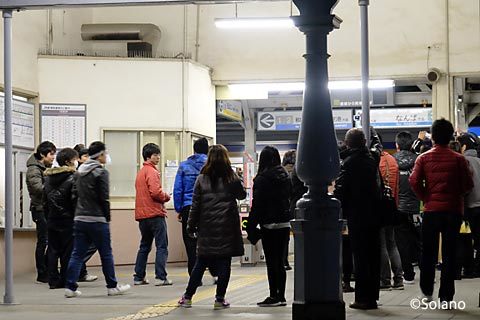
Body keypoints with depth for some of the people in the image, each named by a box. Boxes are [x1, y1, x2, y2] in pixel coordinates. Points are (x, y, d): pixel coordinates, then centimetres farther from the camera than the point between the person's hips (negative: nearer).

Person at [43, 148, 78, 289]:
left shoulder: (48, 177, 9)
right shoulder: (72, 178, -12)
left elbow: (45, 200, 13)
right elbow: (75, 201, -15)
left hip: (52, 219, 6)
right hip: (67, 220, -6)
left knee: (53, 250, 10)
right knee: (67, 251, 1)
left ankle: (53, 280, 9)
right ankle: (65, 281, 3)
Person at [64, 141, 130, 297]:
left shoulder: (79, 172, 12)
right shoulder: (101, 172, -11)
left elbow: (75, 193, 14)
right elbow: (104, 198, -12)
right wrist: (107, 217, -5)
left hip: (79, 218, 6)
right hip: (97, 219, -6)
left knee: (77, 254, 6)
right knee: (106, 254, 5)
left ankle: (70, 287, 0)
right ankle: (112, 286, 13)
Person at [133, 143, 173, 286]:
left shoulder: (140, 172, 18)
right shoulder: (152, 171, -10)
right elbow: (155, 192, -21)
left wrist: (162, 196, 11)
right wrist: (166, 197, -2)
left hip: (142, 215, 9)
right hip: (155, 214, -9)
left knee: (144, 246, 15)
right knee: (162, 246, -5)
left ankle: (138, 277, 14)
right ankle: (160, 277, -11)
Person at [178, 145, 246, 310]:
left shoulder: (202, 179, 0)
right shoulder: (231, 178, -2)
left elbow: (195, 206, 1)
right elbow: (242, 195, 14)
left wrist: (191, 227, 8)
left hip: (207, 228, 2)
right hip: (227, 228, -2)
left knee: (201, 263, 10)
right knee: (224, 264, 4)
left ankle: (187, 297, 13)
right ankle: (220, 299, 5)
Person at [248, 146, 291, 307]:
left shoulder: (262, 178, -10)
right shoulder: (285, 176, 8)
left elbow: (257, 204, -11)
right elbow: (289, 198, 13)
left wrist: (251, 226, -6)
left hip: (269, 224, -6)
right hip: (285, 223, 6)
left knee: (271, 262, -2)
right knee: (280, 262, 11)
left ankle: (274, 296, -1)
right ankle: (281, 296, 13)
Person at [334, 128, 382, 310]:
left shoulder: (349, 162, -10)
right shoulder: (372, 158, 6)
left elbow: (340, 190, -13)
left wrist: (340, 210, -3)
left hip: (357, 216, -5)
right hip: (374, 214, 6)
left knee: (360, 257, -3)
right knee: (373, 257, 9)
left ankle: (362, 298, -3)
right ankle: (372, 296, 14)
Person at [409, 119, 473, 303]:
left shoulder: (423, 158, -2)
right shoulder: (458, 159, -4)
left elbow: (414, 182, -11)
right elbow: (468, 185, -5)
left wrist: (425, 198, 4)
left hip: (431, 210, 1)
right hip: (453, 210, -1)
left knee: (428, 253, 12)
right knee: (449, 254, 3)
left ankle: (427, 292, 16)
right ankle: (446, 295, 2)